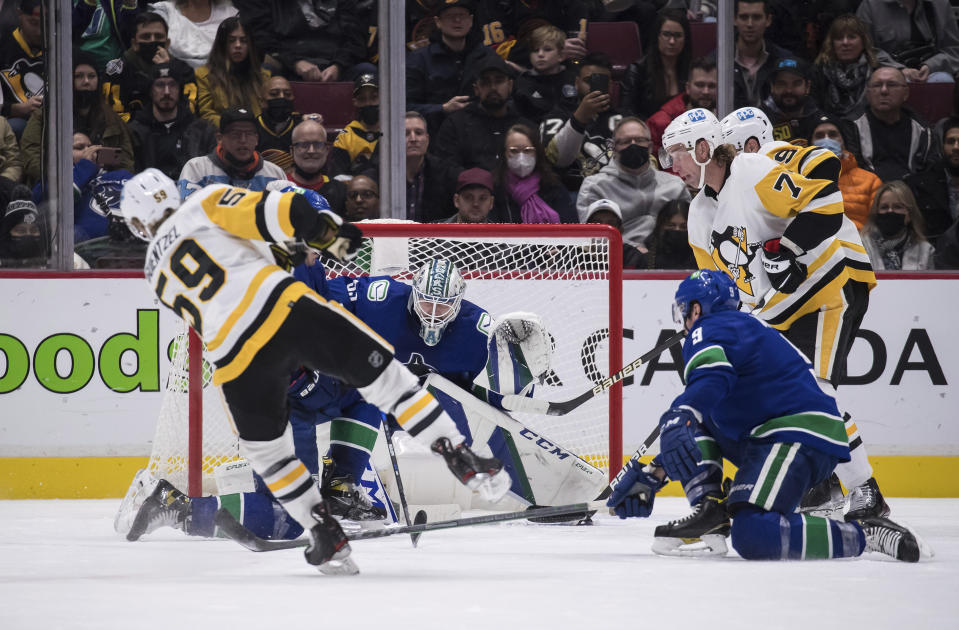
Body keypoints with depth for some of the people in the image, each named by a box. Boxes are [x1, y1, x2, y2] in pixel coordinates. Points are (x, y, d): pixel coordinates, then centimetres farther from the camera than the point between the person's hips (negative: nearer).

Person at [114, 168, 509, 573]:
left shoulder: (156, 276, 26)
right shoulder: (204, 204, 14)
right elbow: (270, 212, -3)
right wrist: (328, 232, 3)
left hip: (234, 358, 2)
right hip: (286, 307, -2)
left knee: (266, 447, 24)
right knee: (382, 373, 11)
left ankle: (328, 540, 21)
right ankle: (463, 461, 5)